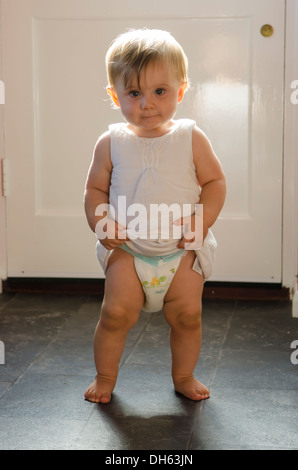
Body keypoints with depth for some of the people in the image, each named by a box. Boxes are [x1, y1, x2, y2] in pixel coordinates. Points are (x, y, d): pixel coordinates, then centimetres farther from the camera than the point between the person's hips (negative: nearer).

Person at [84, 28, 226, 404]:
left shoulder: (191, 138, -3)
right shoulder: (111, 143, -1)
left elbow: (215, 181, 0)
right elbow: (95, 188, 6)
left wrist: (202, 220, -14)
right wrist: (100, 222, -11)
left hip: (182, 249, 0)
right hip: (126, 248, 0)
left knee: (188, 314, 1)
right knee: (116, 312, -7)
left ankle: (183, 376, 25)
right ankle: (105, 377, 16)